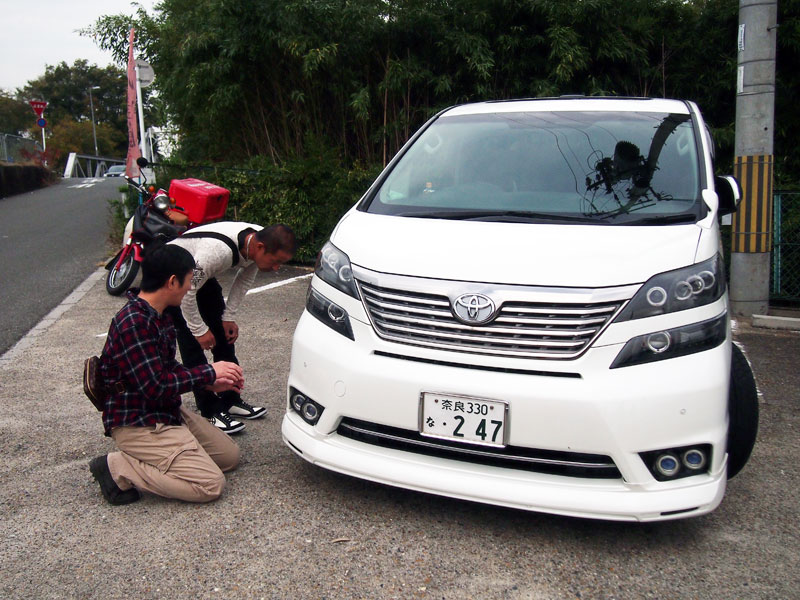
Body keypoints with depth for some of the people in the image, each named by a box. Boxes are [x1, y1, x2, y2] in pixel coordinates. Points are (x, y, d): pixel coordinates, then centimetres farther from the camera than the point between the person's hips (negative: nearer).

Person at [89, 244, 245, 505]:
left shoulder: (159, 315, 7)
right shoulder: (134, 323, -25)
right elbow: (155, 387, -26)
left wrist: (211, 382, 5)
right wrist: (209, 372, -16)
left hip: (167, 412, 10)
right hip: (136, 424, -10)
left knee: (230, 455, 12)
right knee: (210, 485, -14)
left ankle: (142, 460, 11)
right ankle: (119, 469, -5)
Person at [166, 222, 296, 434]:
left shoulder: (258, 242, -18)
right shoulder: (218, 251, -42)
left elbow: (245, 278, 1)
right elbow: (186, 291, -31)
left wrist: (229, 317, -1)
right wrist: (200, 330, -20)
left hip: (202, 275, 8)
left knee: (225, 336, 7)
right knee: (193, 345, -10)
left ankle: (231, 400, 18)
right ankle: (210, 412, -1)